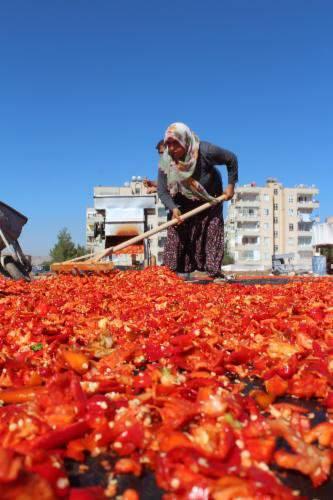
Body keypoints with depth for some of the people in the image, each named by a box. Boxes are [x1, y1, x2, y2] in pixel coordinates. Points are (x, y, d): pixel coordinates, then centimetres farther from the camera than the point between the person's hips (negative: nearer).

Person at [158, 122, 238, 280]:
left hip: (209, 201, -1)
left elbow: (231, 159, -13)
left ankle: (215, 273, 1)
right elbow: (162, 190, -22)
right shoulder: (166, 161, -22)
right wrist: (173, 208, -38)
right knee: (176, 235, -5)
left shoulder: (205, 151, -28)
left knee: (213, 234, -6)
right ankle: (173, 272, 1)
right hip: (183, 203, 2)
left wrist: (231, 185, -15)